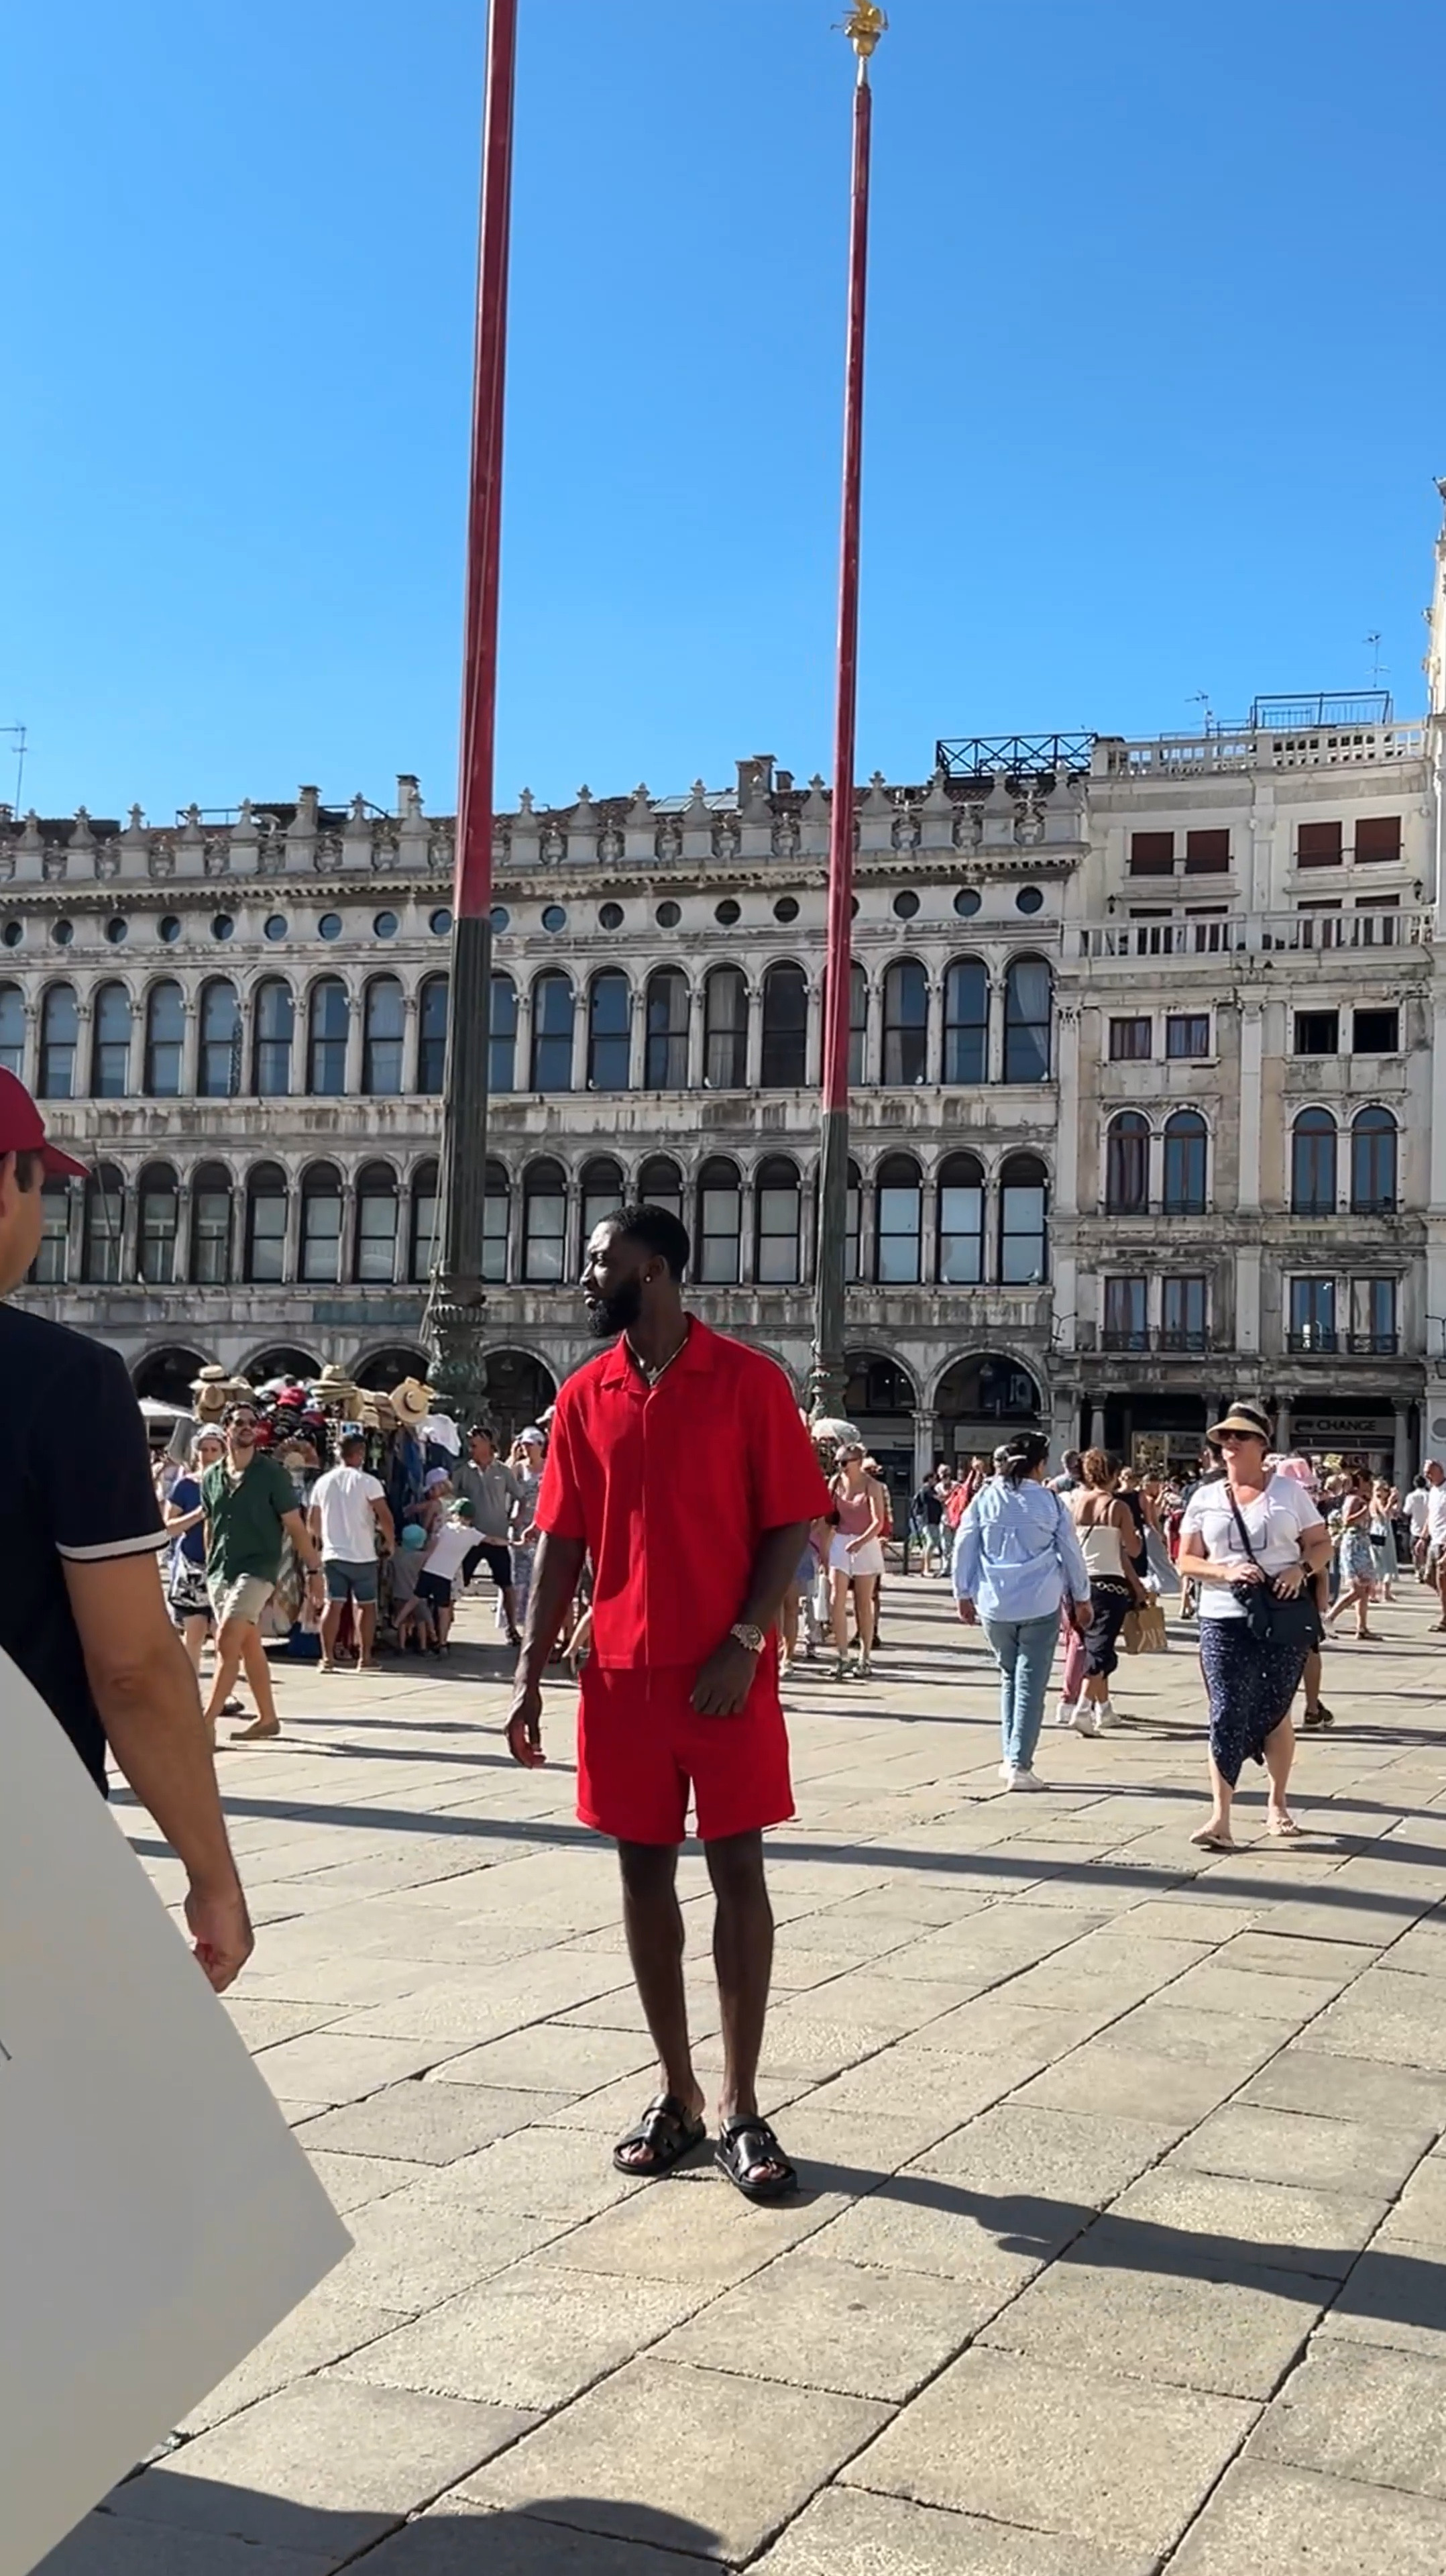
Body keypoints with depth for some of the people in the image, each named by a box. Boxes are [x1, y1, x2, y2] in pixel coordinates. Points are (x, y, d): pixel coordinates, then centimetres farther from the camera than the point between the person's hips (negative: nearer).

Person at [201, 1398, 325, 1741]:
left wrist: (314, 1571, -6)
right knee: (249, 1646, 12)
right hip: (220, 1572, 5)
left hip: (257, 1568, -5)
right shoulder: (211, 1478, 9)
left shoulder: (272, 1473, -4)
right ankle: (267, 1718, 21)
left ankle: (207, 1721, -16)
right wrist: (209, 1568, 20)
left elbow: (295, 1526, -4)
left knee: (227, 1641, -16)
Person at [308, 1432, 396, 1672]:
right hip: (362, 1555, -4)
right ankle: (365, 1658, 9)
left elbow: (312, 1522, 12)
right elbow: (385, 1518, -15)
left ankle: (327, 1658, 2)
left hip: (332, 1554, 4)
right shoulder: (367, 1482, -9)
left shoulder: (323, 1482, 6)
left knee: (333, 1604, 5)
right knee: (366, 1605, 7)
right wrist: (391, 1542, 1)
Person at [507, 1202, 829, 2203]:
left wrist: (744, 1646, -15)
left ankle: (741, 2107, 8)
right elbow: (563, 1541, 8)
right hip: (623, 1676, 4)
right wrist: (531, 1672, 2)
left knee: (739, 1872, 0)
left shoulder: (749, 1380, -5)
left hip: (728, 1676, -4)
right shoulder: (586, 1396, 7)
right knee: (645, 1871, 8)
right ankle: (676, 2091, 20)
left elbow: (791, 1526, -6)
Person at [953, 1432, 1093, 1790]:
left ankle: (1011, 1758, 17)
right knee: (1031, 1684, 0)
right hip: (1041, 1605, -2)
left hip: (995, 1605, 2)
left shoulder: (984, 1499, 1)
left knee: (1009, 1678, 18)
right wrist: (1082, 1598, 17)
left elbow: (964, 1548, 5)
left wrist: (964, 1594, 17)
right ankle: (1020, 1764, -4)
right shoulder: (1050, 1502, -2)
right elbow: (1072, 1552, 5)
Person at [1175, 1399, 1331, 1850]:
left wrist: (1301, 1570, -14)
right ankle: (1220, 1818, -11)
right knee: (1227, 1715, -9)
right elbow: (1187, 1560, 5)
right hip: (1224, 1621, 0)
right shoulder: (1204, 1499, 6)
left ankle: (1277, 1805, 29)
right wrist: (1226, 1572, -13)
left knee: (1275, 1713, 10)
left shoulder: (1289, 1491, 4)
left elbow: (1321, 1545, 7)